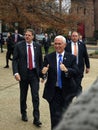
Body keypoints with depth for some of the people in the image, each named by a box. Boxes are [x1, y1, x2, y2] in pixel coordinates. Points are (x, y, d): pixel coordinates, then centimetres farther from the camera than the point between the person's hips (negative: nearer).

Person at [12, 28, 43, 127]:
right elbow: (15, 60, -6)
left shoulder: (37, 46, 2)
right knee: (23, 96, 14)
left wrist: (41, 73, 5)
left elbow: (40, 60, 8)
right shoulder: (19, 46, -4)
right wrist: (16, 72, -17)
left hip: (34, 74, 1)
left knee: (35, 96, -2)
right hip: (23, 74, 0)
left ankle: (36, 119, 5)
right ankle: (23, 113, 36)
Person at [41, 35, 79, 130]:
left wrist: (66, 70, -31)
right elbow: (44, 72, -4)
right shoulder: (48, 57, 0)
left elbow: (76, 72, -12)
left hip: (67, 91, 1)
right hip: (53, 92, -1)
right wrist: (44, 72, -28)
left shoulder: (71, 58, -1)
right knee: (55, 116, 0)